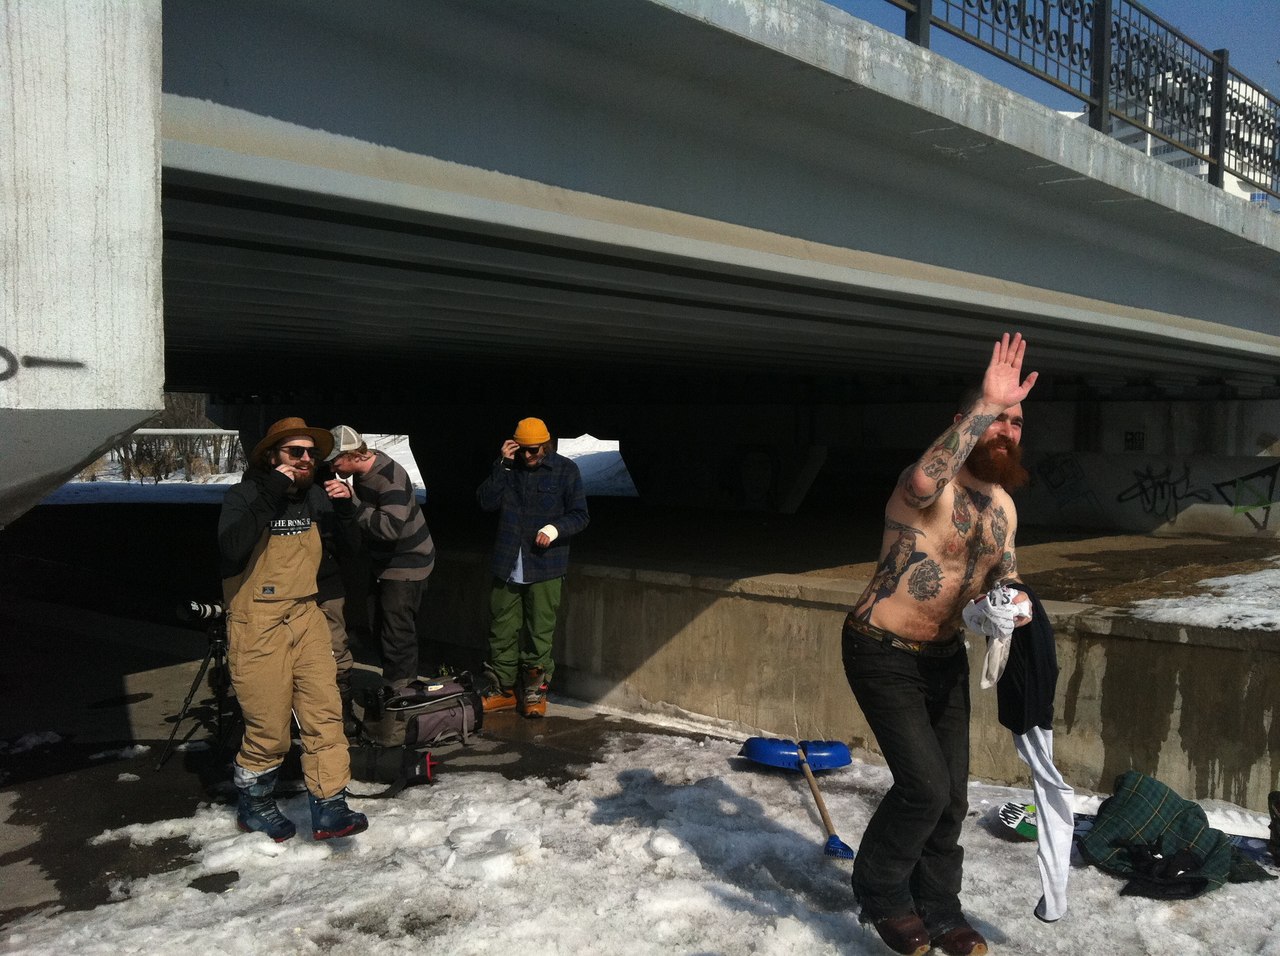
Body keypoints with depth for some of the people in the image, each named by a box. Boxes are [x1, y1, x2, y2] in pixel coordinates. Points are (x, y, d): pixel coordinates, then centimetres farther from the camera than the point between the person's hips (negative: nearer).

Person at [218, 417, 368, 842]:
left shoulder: (314, 497, 6)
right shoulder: (244, 496, -10)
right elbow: (231, 548, -30)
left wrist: (344, 508, -1)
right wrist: (270, 495, -29)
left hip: (306, 618, 5)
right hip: (258, 625, -5)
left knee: (324, 711, -3)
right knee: (269, 726, 3)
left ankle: (329, 807, 3)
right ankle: (253, 803, 27)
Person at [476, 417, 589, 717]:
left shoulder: (565, 470, -2)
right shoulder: (508, 467, 7)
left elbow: (580, 515, -1)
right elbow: (486, 501, -3)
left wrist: (555, 528, -19)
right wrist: (503, 465, -11)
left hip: (545, 568, -3)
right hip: (507, 566, 3)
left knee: (540, 633, 3)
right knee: (502, 631, 9)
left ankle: (535, 693, 17)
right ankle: (501, 690, 23)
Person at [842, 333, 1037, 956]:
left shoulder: (1002, 504, 4)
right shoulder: (932, 488, -22)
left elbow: (1005, 571, 18)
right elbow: (924, 478, -49)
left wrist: (1011, 599, -6)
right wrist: (985, 405, -53)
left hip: (945, 654, 8)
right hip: (883, 653, -7)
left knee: (952, 794, 9)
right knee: (924, 786, -12)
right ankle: (879, 893, 14)